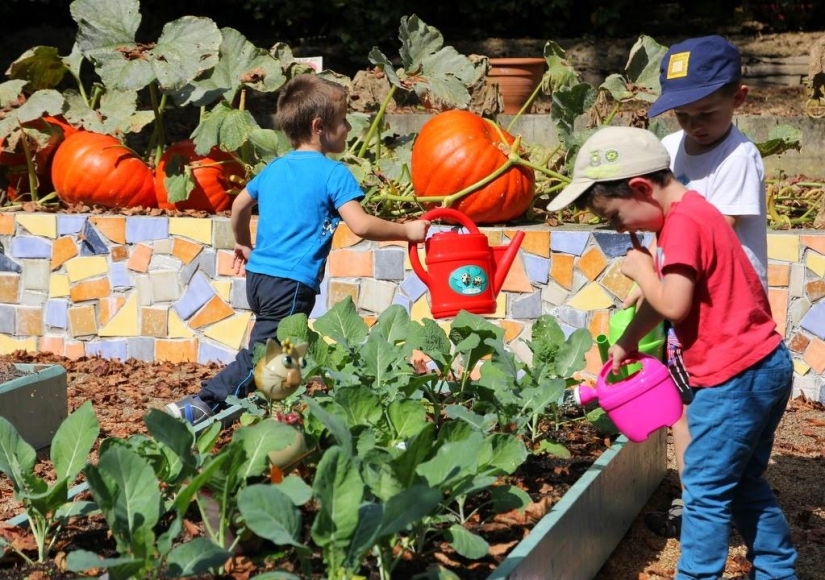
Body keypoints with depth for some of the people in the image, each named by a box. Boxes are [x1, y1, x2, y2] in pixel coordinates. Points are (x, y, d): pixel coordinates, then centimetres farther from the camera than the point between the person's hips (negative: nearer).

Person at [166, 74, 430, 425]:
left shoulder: (274, 169, 15)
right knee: (260, 357, -5)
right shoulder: (333, 173, -7)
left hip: (257, 275, 8)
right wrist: (406, 231, -6)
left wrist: (244, 245, 43)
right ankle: (201, 406, -9)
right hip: (292, 284, -8)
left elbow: (240, 205, 28)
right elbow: (360, 225, -17)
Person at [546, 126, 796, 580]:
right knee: (744, 484, 20)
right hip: (763, 366, 10)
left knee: (706, 491, -1)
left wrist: (641, 270, -6)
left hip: (734, 378, -10)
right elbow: (664, 293, 20)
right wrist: (625, 343, 22)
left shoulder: (683, 223, -19)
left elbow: (673, 305, -23)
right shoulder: (689, 213, 13)